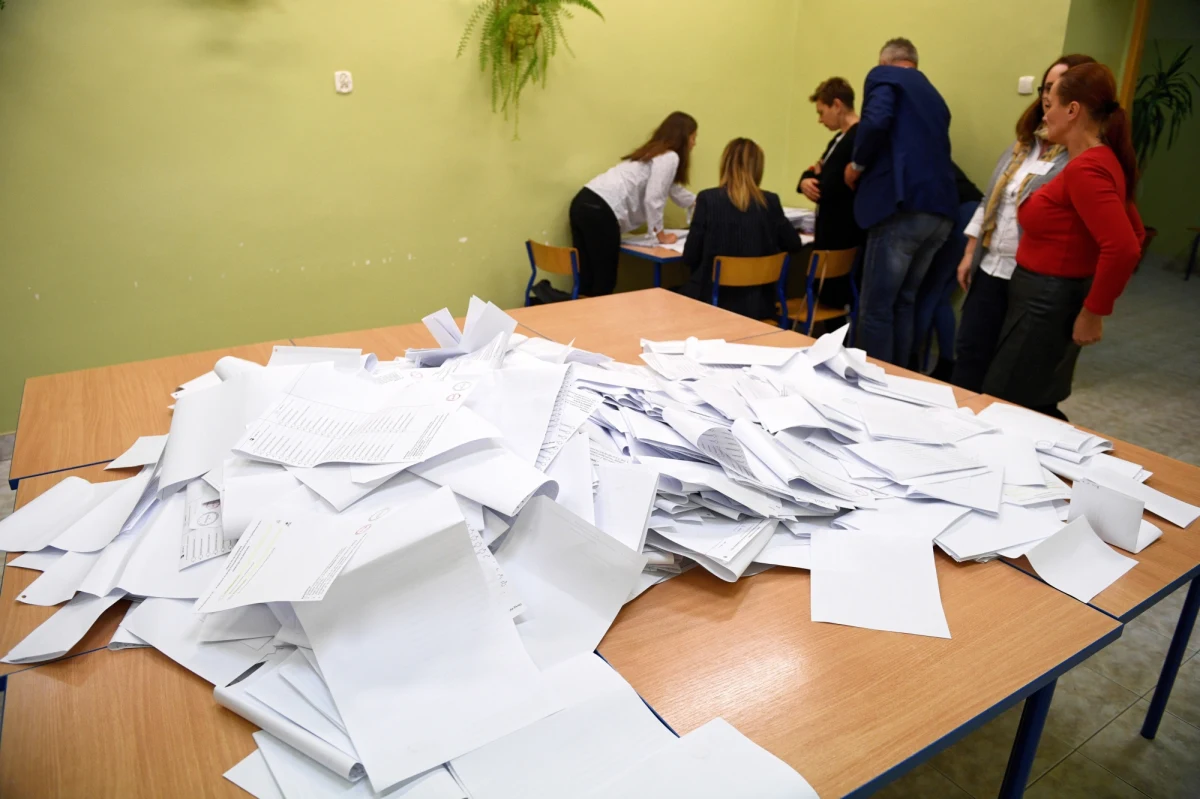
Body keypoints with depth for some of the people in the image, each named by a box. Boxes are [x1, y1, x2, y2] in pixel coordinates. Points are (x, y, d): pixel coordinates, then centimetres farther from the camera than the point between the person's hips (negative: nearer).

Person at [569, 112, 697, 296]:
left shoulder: (655, 152, 29)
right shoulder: (670, 157, -1)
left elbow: (674, 190, 41)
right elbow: (653, 199, -9)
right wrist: (661, 235, 4)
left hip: (585, 202, 9)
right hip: (601, 211, -9)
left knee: (586, 280, 9)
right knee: (604, 282, -1)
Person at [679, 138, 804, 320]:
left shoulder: (707, 198, -10)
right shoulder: (770, 202, -2)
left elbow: (690, 256, -7)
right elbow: (794, 244, 12)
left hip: (715, 300, -3)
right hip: (757, 303, 4)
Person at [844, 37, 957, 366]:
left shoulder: (883, 76, 6)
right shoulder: (934, 96, 28)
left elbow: (876, 121, -14)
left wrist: (858, 164, 0)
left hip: (902, 205, -8)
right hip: (939, 210, 8)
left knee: (876, 309, -4)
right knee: (903, 303, 14)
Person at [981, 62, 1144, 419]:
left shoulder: (1085, 169, -20)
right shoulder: (1099, 161, 11)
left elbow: (1124, 247, -30)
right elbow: (1134, 231, 21)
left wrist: (1093, 313, -20)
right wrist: (1096, 291, 17)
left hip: (1047, 302, -10)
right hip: (1047, 295, 10)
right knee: (1035, 409, 18)